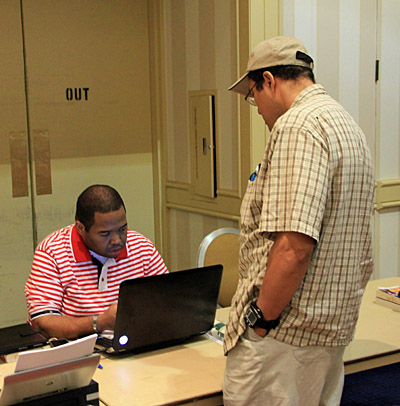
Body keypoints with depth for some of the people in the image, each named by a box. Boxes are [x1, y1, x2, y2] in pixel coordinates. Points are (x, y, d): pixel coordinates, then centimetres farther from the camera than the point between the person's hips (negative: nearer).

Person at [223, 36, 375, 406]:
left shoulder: (298, 125, -17)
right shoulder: (348, 125, 16)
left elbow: (295, 243, -27)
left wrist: (261, 319, -18)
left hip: (286, 332, -10)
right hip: (335, 328, 10)